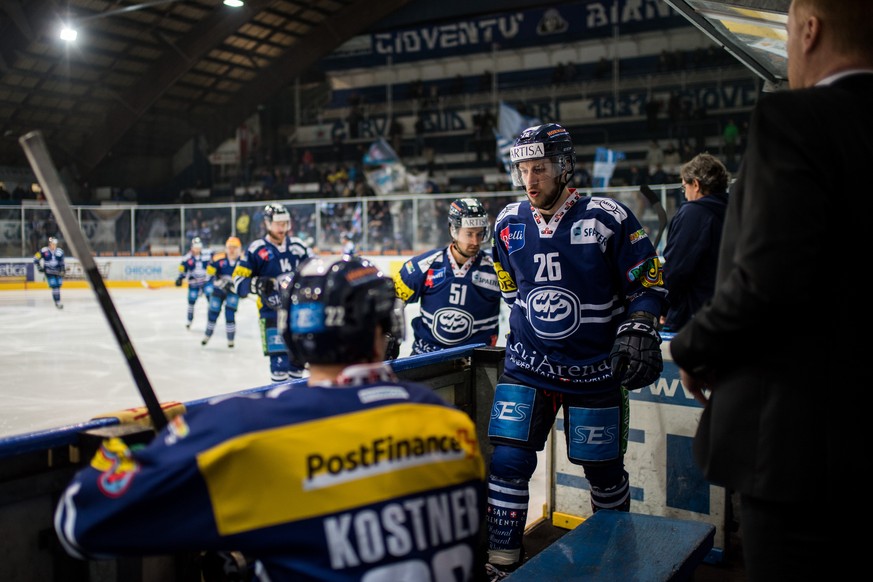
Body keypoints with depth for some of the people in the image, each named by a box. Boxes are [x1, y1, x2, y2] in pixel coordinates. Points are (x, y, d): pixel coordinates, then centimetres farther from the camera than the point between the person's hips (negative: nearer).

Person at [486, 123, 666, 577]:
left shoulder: (607, 218, -12)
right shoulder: (508, 224, 1)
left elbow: (647, 281, -5)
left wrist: (636, 329, -16)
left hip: (595, 368, -2)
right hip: (528, 365, 3)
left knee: (603, 469, 10)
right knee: (508, 460, -6)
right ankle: (501, 561, 9)